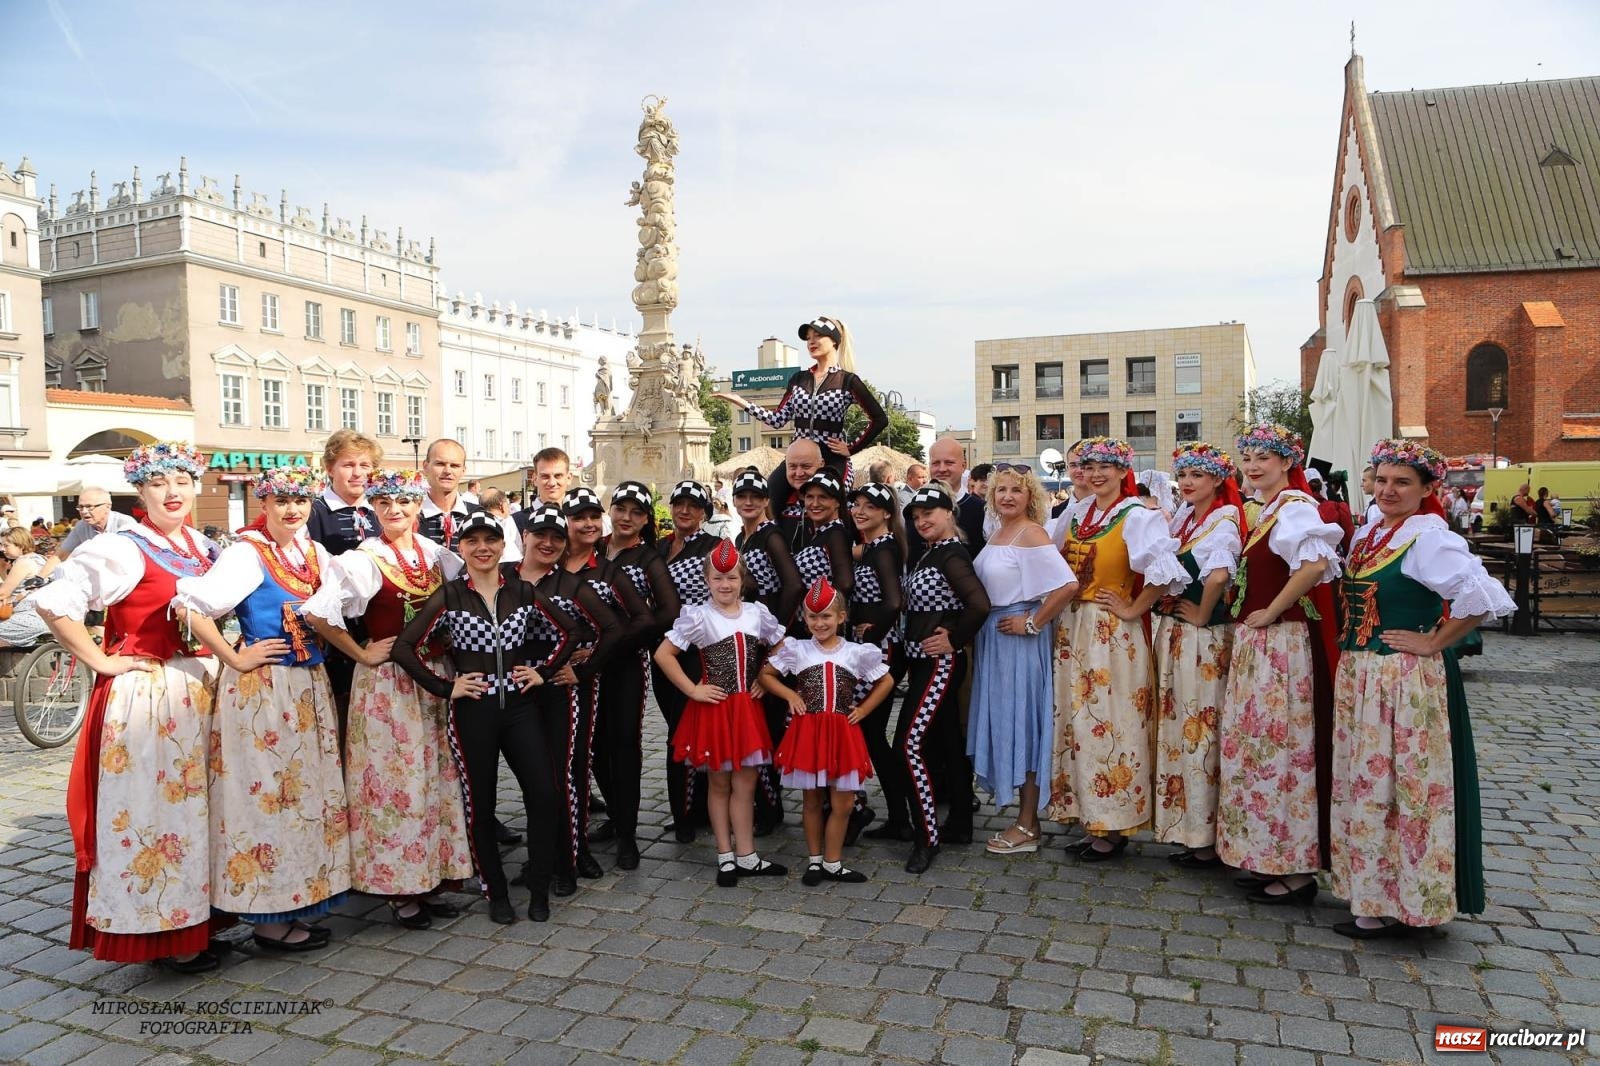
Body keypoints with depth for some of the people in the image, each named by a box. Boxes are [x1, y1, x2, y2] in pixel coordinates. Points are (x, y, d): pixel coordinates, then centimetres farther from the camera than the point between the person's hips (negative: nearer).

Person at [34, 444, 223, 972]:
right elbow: (52, 603, -17)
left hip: (200, 690, 7)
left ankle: (195, 916, 26)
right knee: (150, 809, 0)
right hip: (143, 692, -7)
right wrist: (101, 661, -15)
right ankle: (159, 933, 12)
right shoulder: (120, 549, -11)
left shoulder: (204, 549, 10)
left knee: (195, 805, 13)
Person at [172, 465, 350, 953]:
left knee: (306, 795, 12)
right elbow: (190, 605, -20)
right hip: (260, 689, -7)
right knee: (266, 796, 1)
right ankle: (268, 920, 13)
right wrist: (235, 658, -16)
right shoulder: (246, 553, -11)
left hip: (311, 689, 7)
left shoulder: (316, 553, 9)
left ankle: (294, 906, 24)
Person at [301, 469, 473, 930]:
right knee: (396, 781, 1)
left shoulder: (435, 553, 5)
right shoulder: (364, 559, -10)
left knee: (437, 778, 10)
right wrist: (362, 654, -13)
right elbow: (317, 612, -21)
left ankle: (431, 879, 23)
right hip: (387, 683, -5)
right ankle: (400, 889, 13)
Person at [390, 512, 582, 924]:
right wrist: (445, 687, -9)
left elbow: (568, 630, 14)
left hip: (520, 705, 2)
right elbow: (403, 646, -9)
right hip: (472, 711, -2)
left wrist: (544, 671, 5)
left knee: (544, 796, -3)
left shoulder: (523, 592, 3)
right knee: (480, 805, 6)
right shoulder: (448, 596, -5)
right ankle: (496, 893, 24)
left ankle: (539, 889, 14)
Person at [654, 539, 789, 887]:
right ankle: (726, 857, 19)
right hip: (714, 709, -3)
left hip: (747, 709, 3)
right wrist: (692, 690, -12)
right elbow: (663, 654, -12)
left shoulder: (757, 613, 1)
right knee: (720, 783, 9)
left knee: (745, 783, 8)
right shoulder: (698, 616, -10)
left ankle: (745, 856, 18)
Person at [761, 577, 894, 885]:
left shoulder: (856, 653, 1)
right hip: (807, 732, 0)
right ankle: (815, 860, 24)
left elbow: (887, 682, 12)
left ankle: (832, 863, 17)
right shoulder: (797, 651, 0)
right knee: (812, 800, 10)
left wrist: (863, 710, 4)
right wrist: (790, 695, -3)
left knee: (843, 803, 3)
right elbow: (766, 674, 10)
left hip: (843, 733, 1)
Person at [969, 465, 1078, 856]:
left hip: (1020, 638, -9)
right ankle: (1025, 817, 27)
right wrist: (983, 625, 8)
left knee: (1022, 721, -1)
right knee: (1004, 720, 14)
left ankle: (1027, 827, 9)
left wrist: (1033, 623, -18)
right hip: (994, 636, 9)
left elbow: (1068, 584, -25)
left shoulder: (1031, 534, -14)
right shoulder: (996, 533, 12)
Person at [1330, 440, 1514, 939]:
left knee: (1396, 787, 0)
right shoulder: (1369, 535, 11)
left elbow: (1482, 597, -24)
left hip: (1406, 681, -8)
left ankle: (1393, 904, 12)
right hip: (1358, 677, 9)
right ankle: (1372, 891, 27)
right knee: (1365, 783, 14)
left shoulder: (1429, 538, -14)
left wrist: (1433, 643, -16)